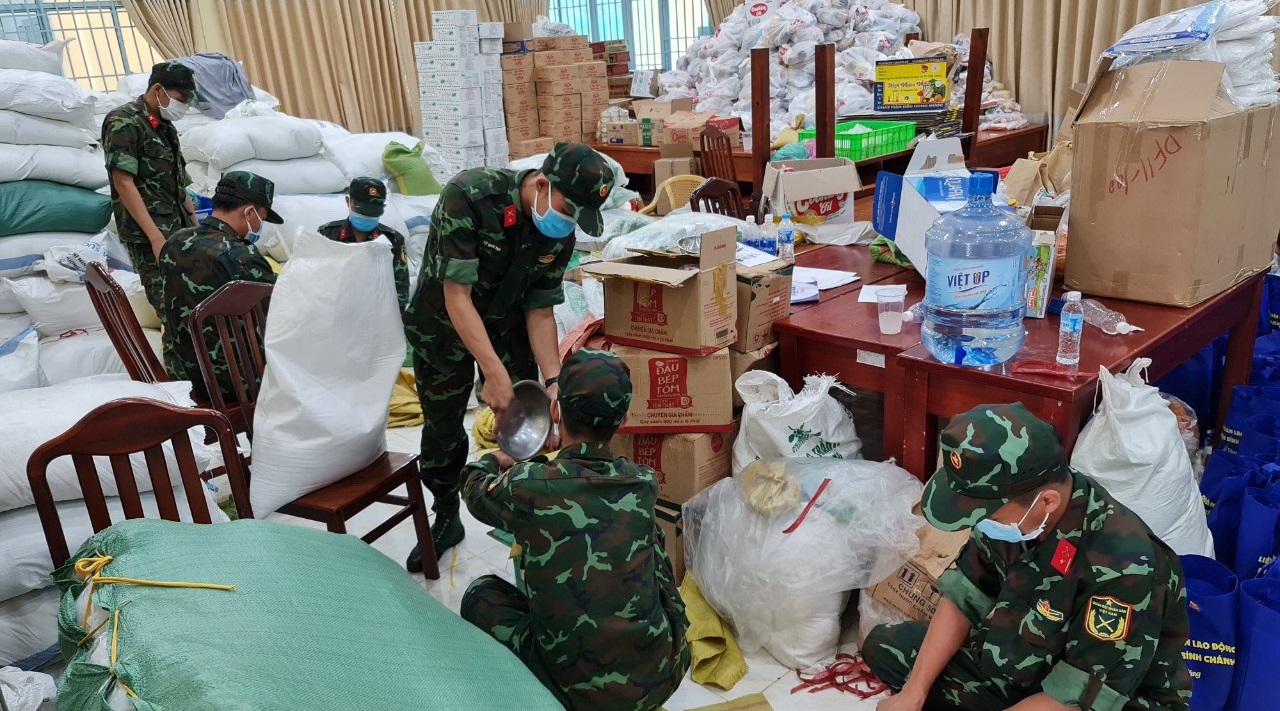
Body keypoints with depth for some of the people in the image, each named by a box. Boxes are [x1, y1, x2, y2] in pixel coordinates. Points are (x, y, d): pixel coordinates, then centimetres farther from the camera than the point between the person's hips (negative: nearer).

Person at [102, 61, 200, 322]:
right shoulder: (123, 122, -9)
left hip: (180, 232, 8)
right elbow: (123, 183, -15)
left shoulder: (165, 127, 17)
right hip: (148, 236, -8)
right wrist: (156, 236, -20)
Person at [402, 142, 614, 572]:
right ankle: (446, 520, 31)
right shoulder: (468, 196, -33)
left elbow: (540, 310, -9)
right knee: (442, 428, 9)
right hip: (443, 327, -3)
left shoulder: (560, 235, -17)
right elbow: (457, 296, -32)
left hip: (507, 326, 3)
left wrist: (553, 381, -21)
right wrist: (494, 372, -35)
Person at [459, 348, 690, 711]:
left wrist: (492, 463, 34)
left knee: (481, 592, 18)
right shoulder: (644, 483, -6)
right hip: (663, 676, 3)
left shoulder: (526, 486, -15)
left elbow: (475, 491, 11)